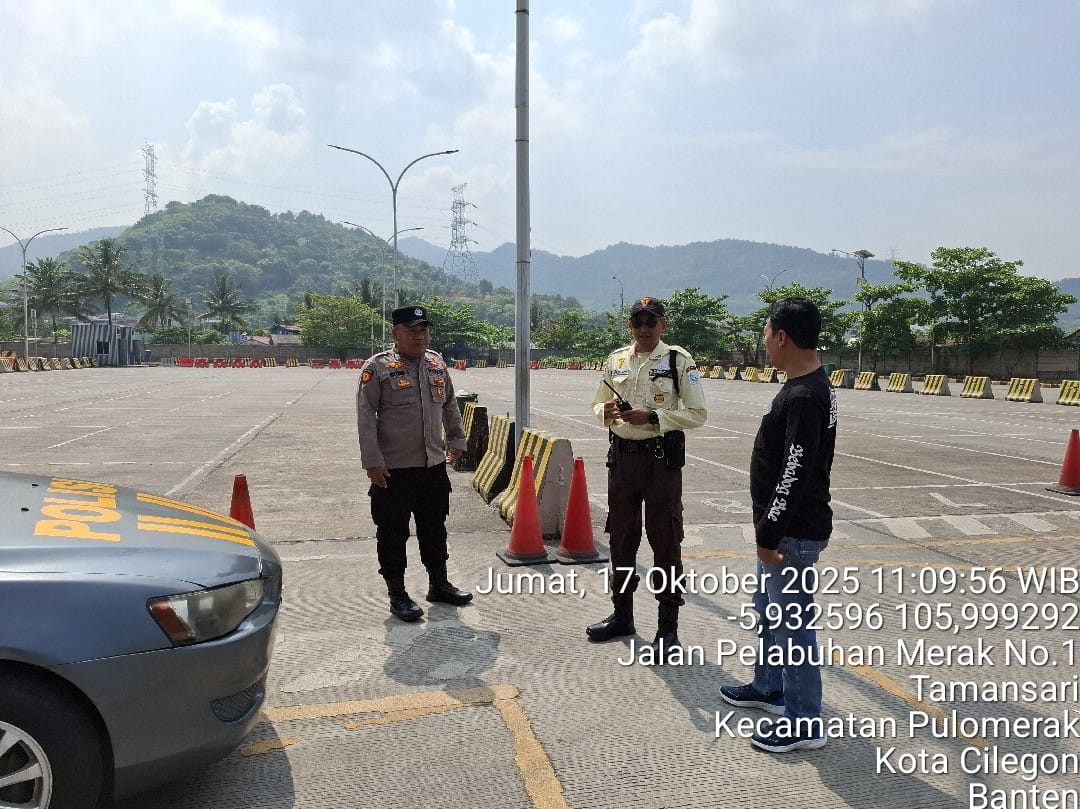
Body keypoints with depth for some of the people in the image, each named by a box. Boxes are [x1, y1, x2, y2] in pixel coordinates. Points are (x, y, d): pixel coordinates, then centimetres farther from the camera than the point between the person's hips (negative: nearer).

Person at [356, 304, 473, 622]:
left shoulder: (437, 364, 8)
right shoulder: (378, 367, -10)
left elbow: (450, 405, 21)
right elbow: (366, 416, -12)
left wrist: (457, 440, 19)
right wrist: (372, 461, -16)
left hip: (434, 465, 6)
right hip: (393, 469, -5)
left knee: (434, 528, 17)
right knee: (393, 533, 4)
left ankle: (439, 584, 32)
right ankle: (397, 595, 17)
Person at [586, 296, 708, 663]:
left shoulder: (679, 360, -5)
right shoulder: (616, 360, 9)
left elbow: (697, 413, -8)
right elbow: (598, 404, 17)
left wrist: (652, 417, -19)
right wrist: (607, 411, -7)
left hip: (661, 457, -5)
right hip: (621, 456, 5)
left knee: (665, 542, 1)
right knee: (621, 537, 14)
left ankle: (668, 629, 12)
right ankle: (622, 615, 31)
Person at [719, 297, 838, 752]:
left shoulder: (805, 397, -22)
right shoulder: (807, 387, 10)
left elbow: (796, 474, -25)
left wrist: (769, 533, -21)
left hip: (795, 532, -11)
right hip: (783, 526, 11)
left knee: (792, 622, 0)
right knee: (767, 608, 23)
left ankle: (803, 723, 13)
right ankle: (769, 687, 40)